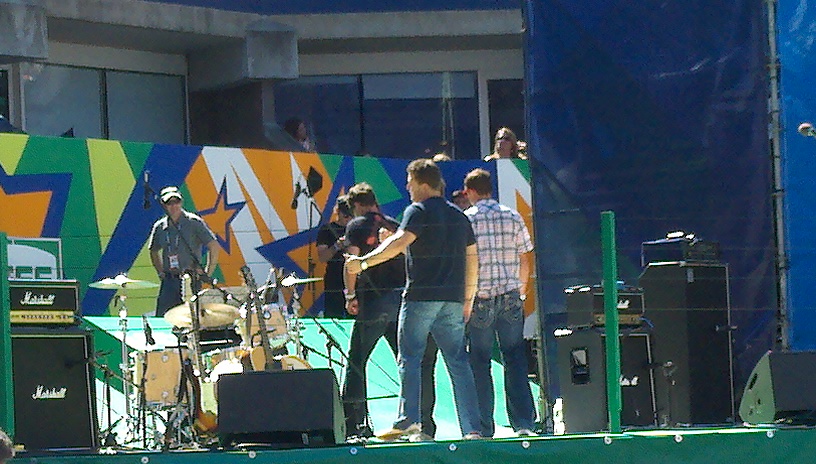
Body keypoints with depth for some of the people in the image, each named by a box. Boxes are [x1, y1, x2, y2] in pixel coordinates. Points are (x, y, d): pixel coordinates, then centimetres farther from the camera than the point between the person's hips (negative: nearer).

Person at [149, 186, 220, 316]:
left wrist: (208, 272, -7)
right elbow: (154, 251, 27)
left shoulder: (193, 222, -4)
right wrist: (160, 272, 15)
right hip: (169, 281, 5)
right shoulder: (160, 227, 9)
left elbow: (214, 246, -5)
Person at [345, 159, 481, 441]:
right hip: (452, 300, 6)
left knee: (410, 359, -2)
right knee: (458, 362, 5)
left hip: (421, 296, -6)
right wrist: (468, 300, 24)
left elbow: (400, 242, -19)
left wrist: (364, 262, -17)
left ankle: (408, 420, -12)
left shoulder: (418, 211, -3)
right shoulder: (459, 216, 17)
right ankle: (472, 428, -1)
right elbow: (472, 260, 19)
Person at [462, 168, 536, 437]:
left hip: (479, 300, -2)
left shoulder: (465, 220, -4)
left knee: (480, 364, 4)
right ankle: (523, 423, 0)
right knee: (515, 359, 6)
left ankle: (484, 428, 3)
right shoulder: (513, 218, 4)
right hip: (511, 299, 2)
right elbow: (525, 261, 7)